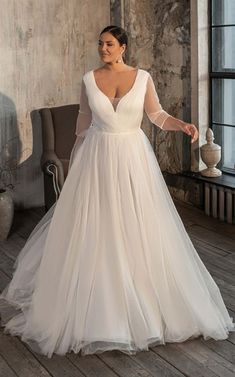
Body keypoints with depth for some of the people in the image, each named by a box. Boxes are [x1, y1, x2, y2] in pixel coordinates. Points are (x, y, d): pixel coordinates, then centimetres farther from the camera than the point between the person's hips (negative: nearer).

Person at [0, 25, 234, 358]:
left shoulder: (142, 77, -2)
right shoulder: (89, 79, 0)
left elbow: (157, 114, 3)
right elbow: (84, 118, 11)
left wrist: (183, 125, -15)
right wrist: (76, 155, 16)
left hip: (133, 157, 0)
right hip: (97, 158, 1)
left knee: (138, 227, 3)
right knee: (93, 229, 2)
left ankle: (142, 298, 19)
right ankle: (97, 304, 15)